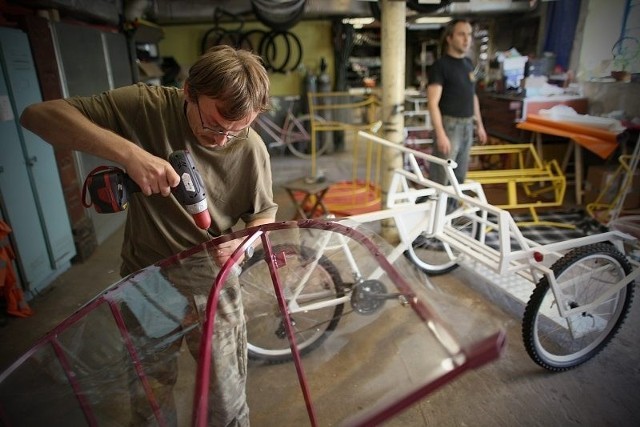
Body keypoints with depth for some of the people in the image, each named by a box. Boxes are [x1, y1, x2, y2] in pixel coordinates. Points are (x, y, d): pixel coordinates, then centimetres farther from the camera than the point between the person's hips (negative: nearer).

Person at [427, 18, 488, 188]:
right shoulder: (440, 65, -10)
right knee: (440, 178, -7)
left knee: (460, 176, 15)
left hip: (467, 126, 8)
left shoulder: (468, 63, 13)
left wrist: (479, 124, 18)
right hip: (449, 125, -7)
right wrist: (440, 134, -24)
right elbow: (433, 103, -17)